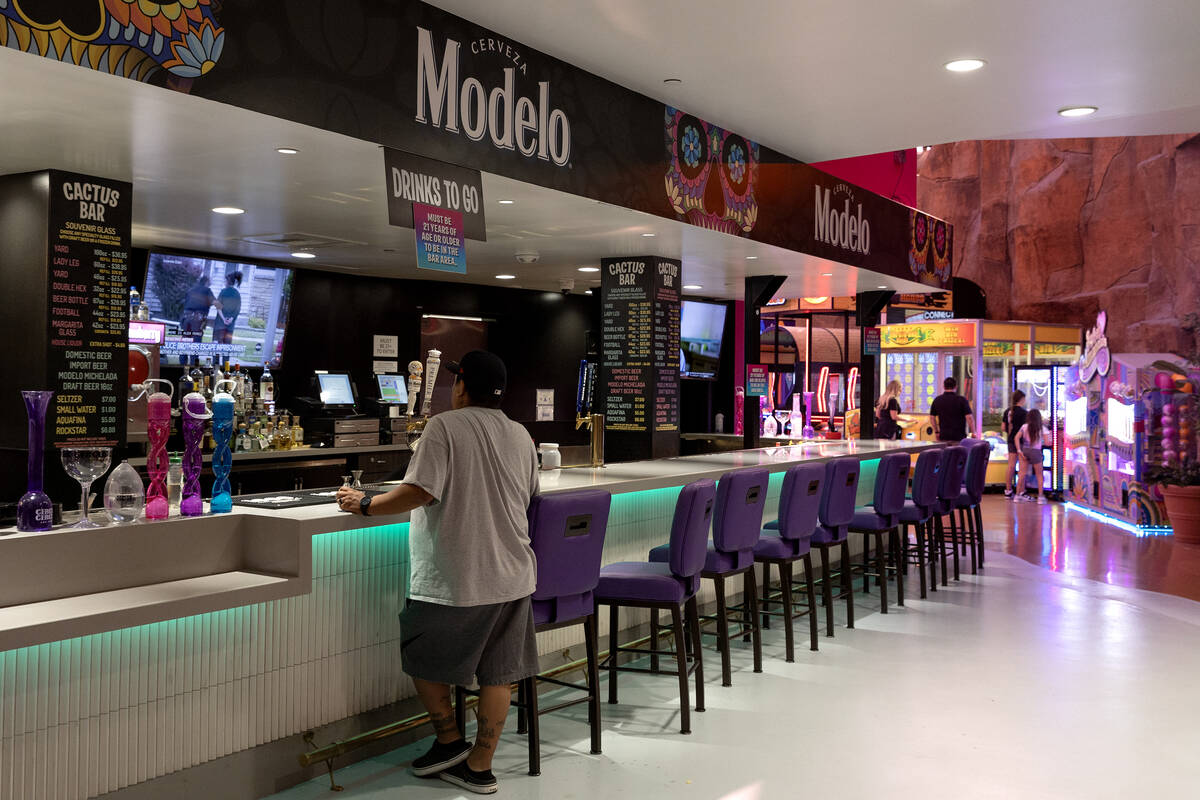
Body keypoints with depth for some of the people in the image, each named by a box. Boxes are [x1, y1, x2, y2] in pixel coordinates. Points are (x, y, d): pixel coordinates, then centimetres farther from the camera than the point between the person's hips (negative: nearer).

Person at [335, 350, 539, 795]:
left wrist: (364, 505, -9)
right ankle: (479, 767, 19)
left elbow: (419, 492, -20)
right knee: (497, 673, 11)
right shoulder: (520, 436, 8)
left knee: (423, 658, 16)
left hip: (454, 579, -6)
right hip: (511, 576, 6)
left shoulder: (445, 427, -11)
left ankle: (450, 741, 22)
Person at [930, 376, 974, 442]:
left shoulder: (937, 400, 4)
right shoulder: (961, 400, -6)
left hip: (943, 436, 3)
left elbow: (932, 417, 9)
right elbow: (969, 417, -11)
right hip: (958, 436, -3)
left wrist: (936, 432, 18)